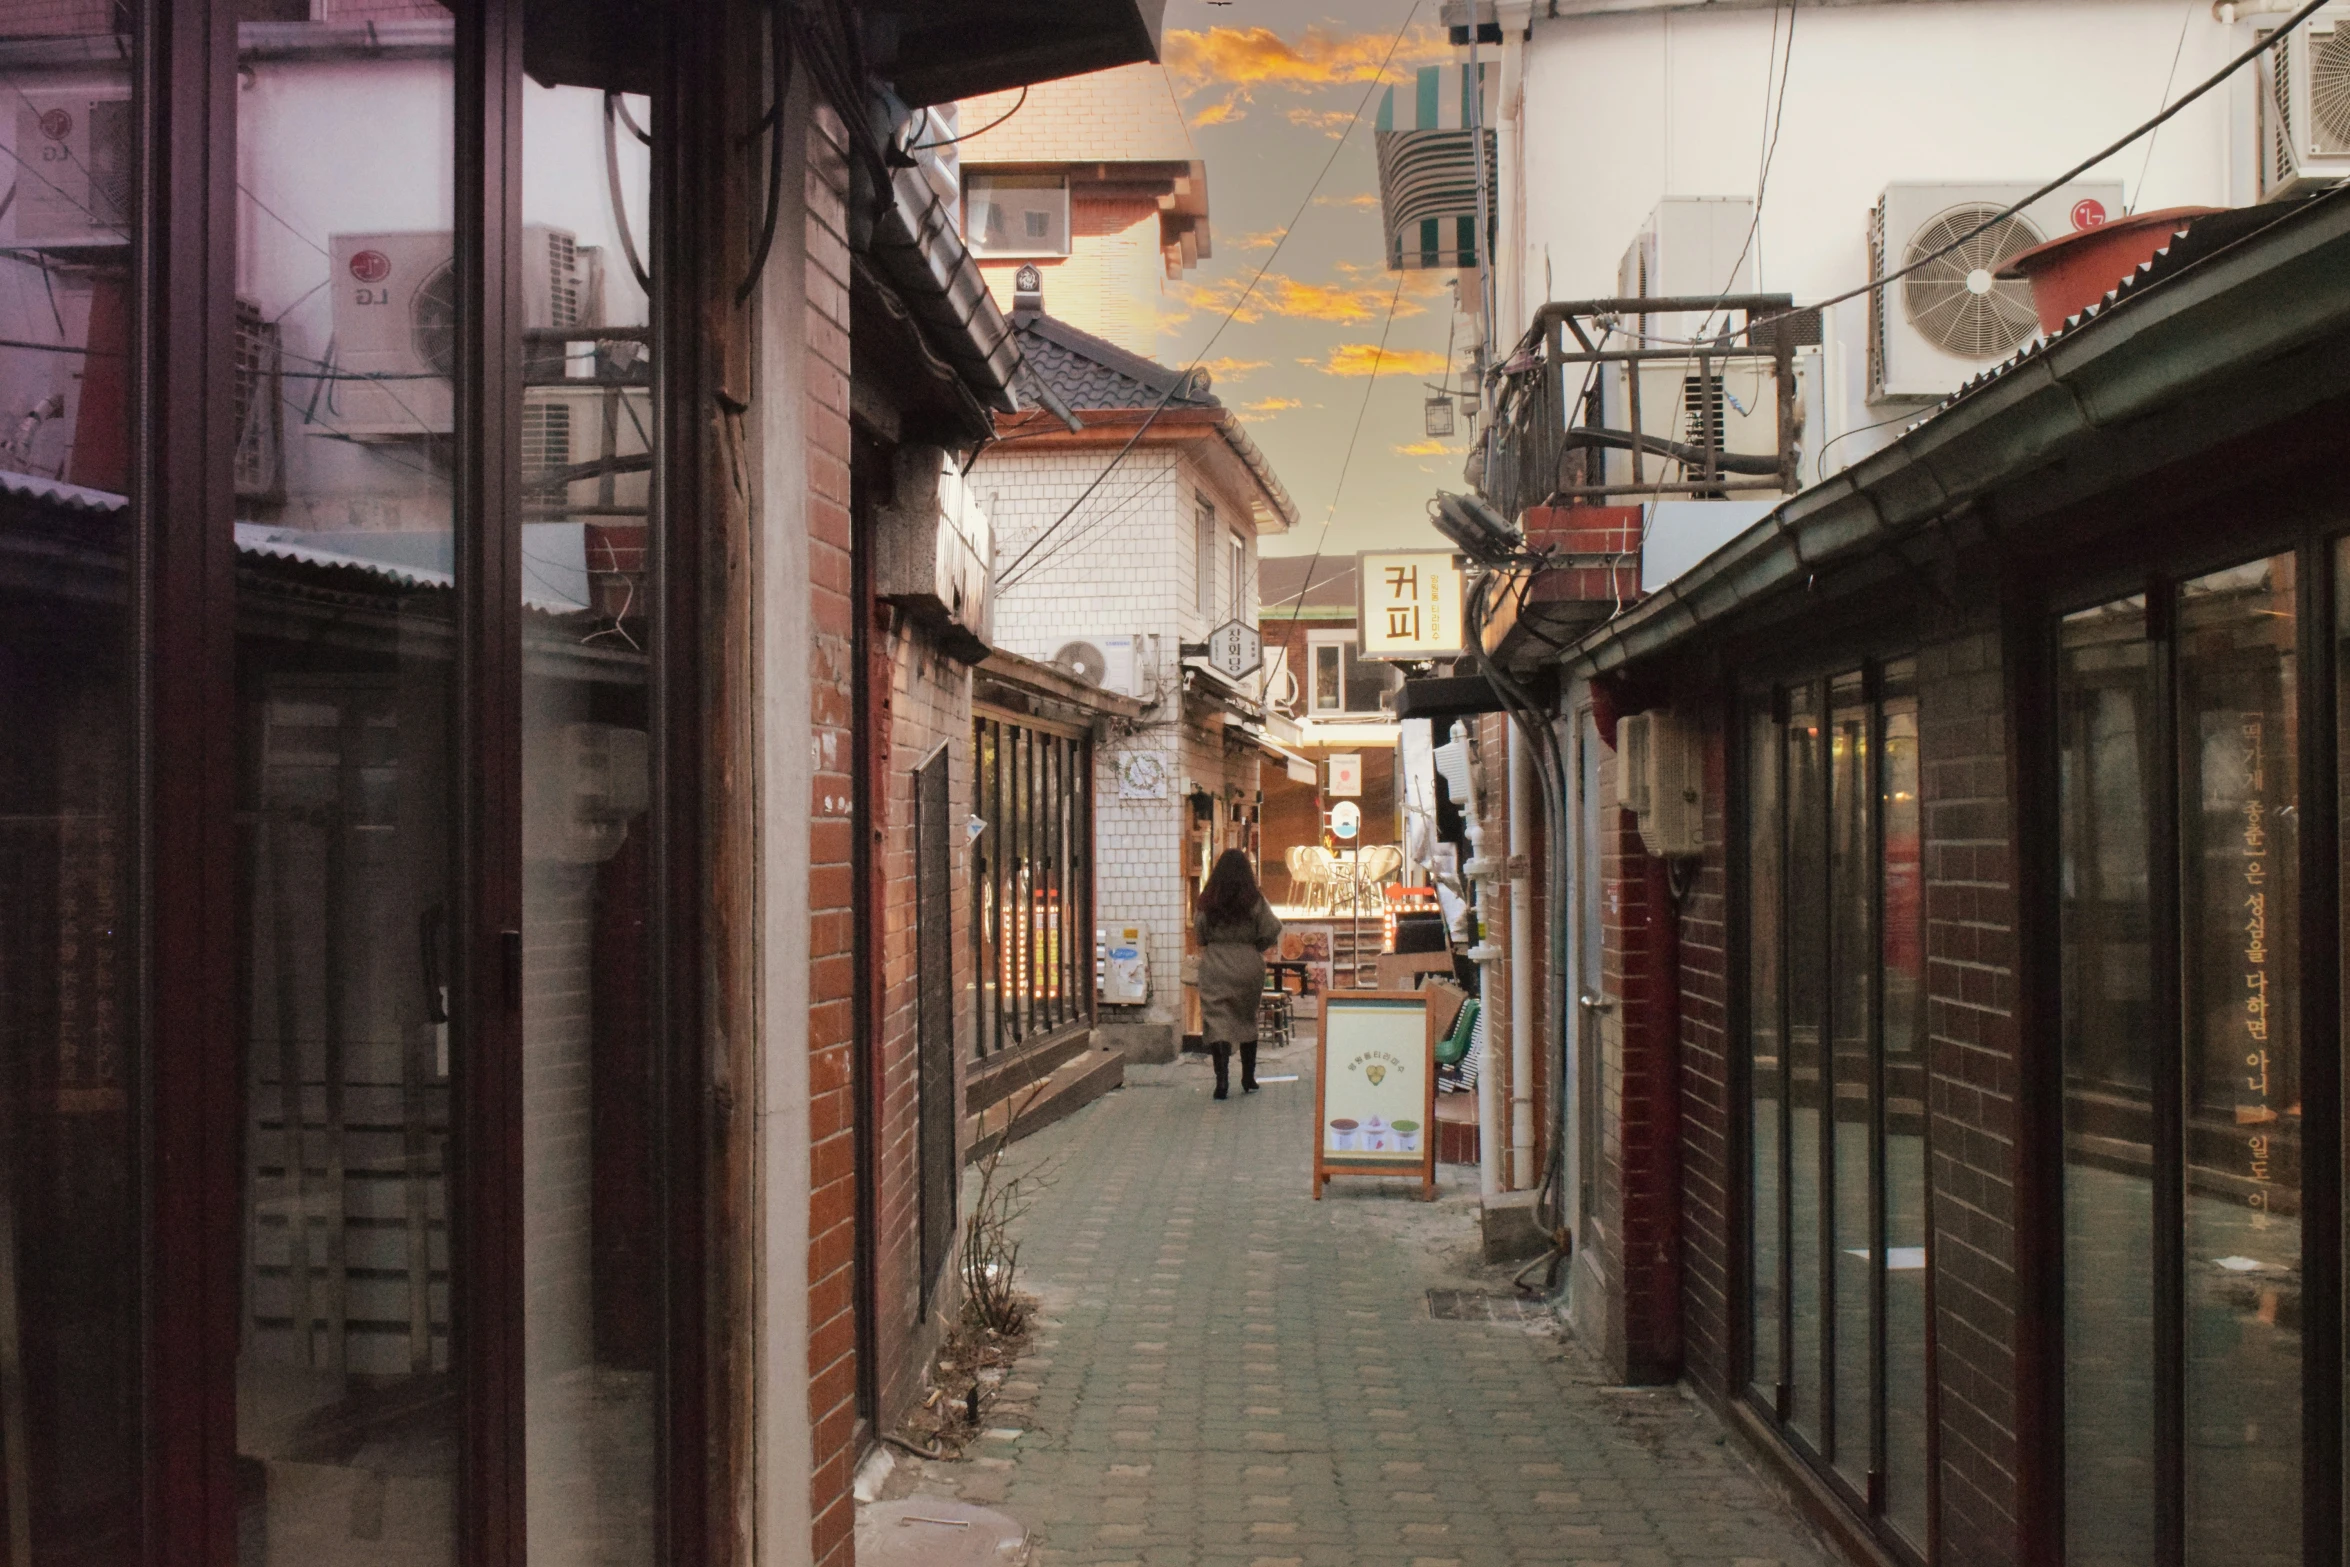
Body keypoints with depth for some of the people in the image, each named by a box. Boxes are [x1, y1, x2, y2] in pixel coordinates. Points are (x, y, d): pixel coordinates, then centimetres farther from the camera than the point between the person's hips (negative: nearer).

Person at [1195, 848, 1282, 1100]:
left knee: (1217, 1023, -1)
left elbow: (1200, 937, 0)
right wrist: (1254, 946, 10)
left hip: (1214, 966, -1)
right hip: (1248, 964, 1)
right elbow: (1272, 932, -8)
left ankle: (1222, 1080, -14)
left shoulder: (1207, 902, -4)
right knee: (1248, 1020, 16)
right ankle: (1248, 1079, 24)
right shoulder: (1255, 901, -6)